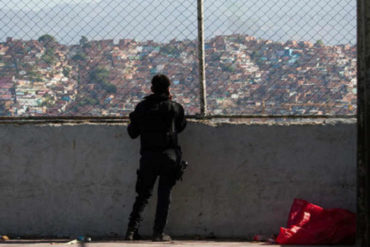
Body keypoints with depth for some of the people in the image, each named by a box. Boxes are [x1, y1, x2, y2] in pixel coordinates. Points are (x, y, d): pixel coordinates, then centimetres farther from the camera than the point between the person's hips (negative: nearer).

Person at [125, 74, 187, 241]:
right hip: (169, 155, -2)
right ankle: (158, 233, 1)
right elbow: (181, 126, 16)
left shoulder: (142, 107, 3)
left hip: (148, 156, 2)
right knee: (164, 195, 4)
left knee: (143, 194, 10)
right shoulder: (174, 107, -1)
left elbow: (132, 132, 6)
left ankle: (132, 230, 0)